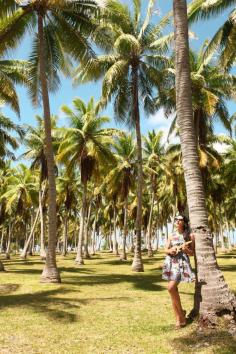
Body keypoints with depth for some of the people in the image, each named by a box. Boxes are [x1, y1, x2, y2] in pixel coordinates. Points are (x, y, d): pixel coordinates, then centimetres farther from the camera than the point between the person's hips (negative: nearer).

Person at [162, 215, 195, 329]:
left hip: (182, 263, -4)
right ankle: (178, 319, 15)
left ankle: (181, 312, 2)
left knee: (171, 288, -20)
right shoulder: (172, 236, 12)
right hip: (171, 263, 5)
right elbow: (165, 250, 8)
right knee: (173, 290, 5)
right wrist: (170, 250, -13)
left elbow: (192, 253, 5)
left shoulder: (190, 236, 3)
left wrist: (186, 250, -16)